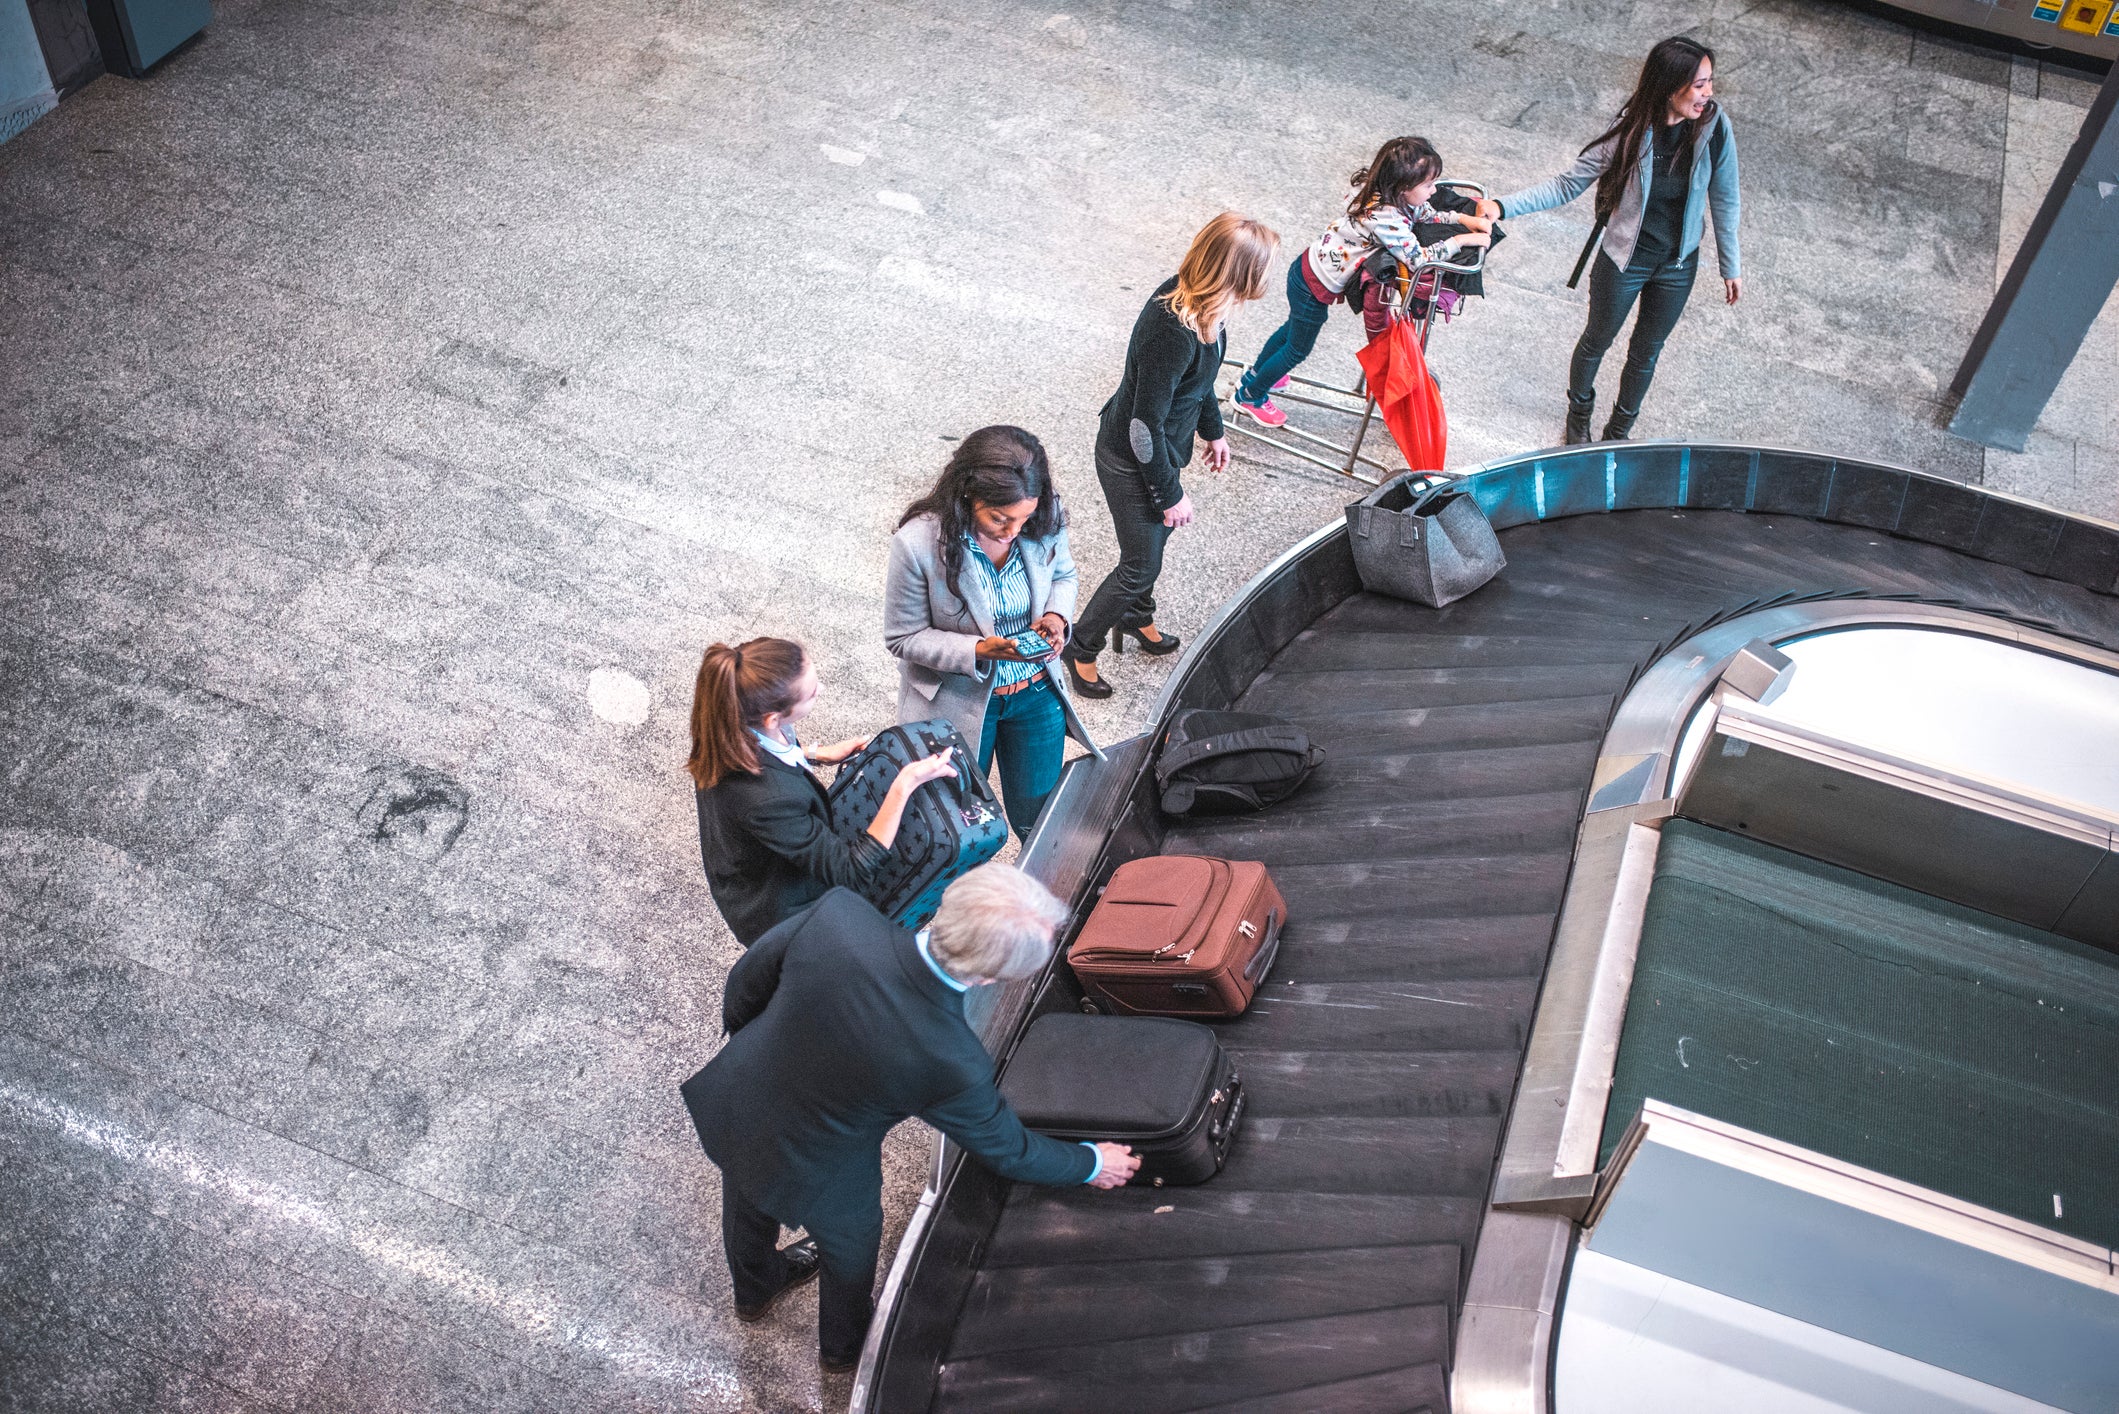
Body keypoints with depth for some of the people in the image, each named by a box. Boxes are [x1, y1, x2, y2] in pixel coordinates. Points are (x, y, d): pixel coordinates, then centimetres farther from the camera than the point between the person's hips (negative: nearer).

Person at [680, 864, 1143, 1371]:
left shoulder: (837, 915, -34)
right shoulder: (953, 1065, -39)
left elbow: (747, 979, -13)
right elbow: (1007, 1151, -18)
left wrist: (738, 1029, 11)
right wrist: (1091, 1164, 1)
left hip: (731, 1106, 4)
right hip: (814, 1175, -4)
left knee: (749, 1213, 36)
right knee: (850, 1249, 32)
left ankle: (754, 1290, 70)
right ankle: (844, 1344, 64)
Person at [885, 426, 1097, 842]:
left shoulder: (1045, 519, -19)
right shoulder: (918, 543, -29)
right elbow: (904, 637, -17)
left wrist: (1056, 615, -18)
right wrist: (978, 651, -31)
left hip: (1036, 693, 3)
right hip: (958, 698, -2)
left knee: (1037, 817, 18)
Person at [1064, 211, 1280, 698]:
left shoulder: (1192, 296, -11)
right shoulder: (1173, 334, -38)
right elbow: (1146, 426, -29)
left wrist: (1212, 430, 21)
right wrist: (1171, 493, -17)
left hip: (1162, 446, 9)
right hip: (1132, 461, -9)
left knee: (1157, 534, 29)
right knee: (1141, 563, 9)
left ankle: (1135, 617, 56)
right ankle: (1080, 649, 32)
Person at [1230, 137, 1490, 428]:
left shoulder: (1382, 194, -7)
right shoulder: (1384, 218, -36)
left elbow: (1425, 214, 8)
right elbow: (1420, 258, -34)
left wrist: (1464, 218, -6)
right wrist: (1461, 240, -23)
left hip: (1308, 268, 9)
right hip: (1315, 287, -9)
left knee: (1293, 328, 32)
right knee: (1298, 348, 14)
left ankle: (1255, 375, 56)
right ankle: (1250, 396, 35)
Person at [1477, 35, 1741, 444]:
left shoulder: (1714, 126, -18)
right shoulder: (1631, 130, -24)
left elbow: (1724, 199, -5)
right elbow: (1568, 184, -17)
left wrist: (1731, 266, 3)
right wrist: (1503, 206, -27)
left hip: (1678, 265, 2)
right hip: (1624, 260, -2)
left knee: (1646, 352, 20)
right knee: (1597, 340, 20)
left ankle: (1619, 433, 43)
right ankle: (1579, 415, 49)